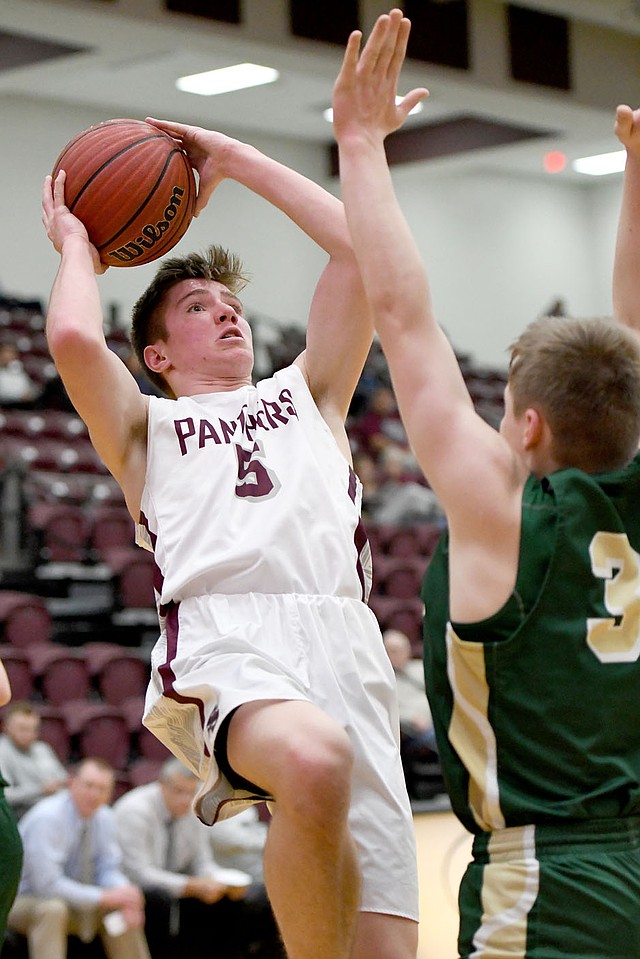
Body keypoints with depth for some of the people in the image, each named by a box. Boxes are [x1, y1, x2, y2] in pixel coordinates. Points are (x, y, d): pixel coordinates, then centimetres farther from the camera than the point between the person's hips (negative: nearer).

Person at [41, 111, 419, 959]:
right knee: (315, 762, -39)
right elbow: (74, 340, 4)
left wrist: (236, 161, 32)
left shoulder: (307, 395, 34)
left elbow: (361, 246, 26)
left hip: (344, 640, 3)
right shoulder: (146, 429, 26)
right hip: (225, 641, -3)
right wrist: (77, 247, 25)